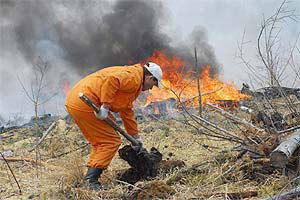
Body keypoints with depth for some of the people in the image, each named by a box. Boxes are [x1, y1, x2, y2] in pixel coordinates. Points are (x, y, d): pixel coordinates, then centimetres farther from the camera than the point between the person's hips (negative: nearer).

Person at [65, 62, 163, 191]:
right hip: (85, 104, -11)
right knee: (111, 141, -4)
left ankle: (89, 179, 15)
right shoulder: (134, 76, -6)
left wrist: (136, 137, 37)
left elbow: (127, 110, 34)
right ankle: (91, 179, -8)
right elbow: (112, 80, -28)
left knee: (99, 142, 19)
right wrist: (105, 106, -24)